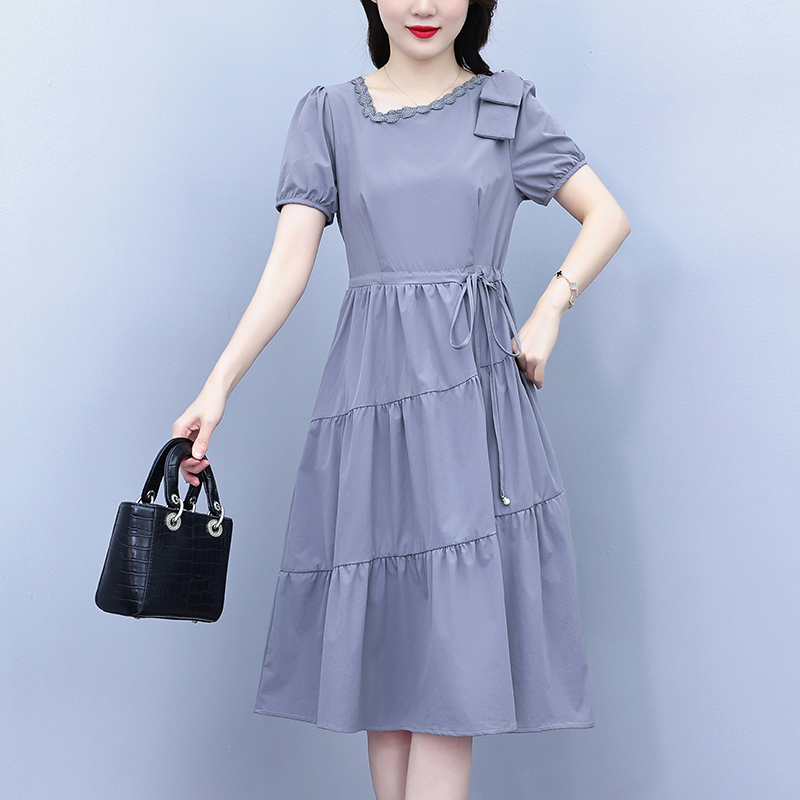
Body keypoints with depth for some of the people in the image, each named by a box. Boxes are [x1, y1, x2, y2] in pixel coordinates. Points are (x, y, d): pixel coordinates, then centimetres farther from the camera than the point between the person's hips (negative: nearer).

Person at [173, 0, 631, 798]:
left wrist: (548, 312, -3)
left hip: (474, 386, 0)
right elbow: (289, 261, -1)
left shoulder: (508, 106, 9)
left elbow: (607, 216, 12)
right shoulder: (329, 113, 8)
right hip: (371, 387, 1)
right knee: (382, 640, 5)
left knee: (455, 646, -4)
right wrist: (218, 386, -12)